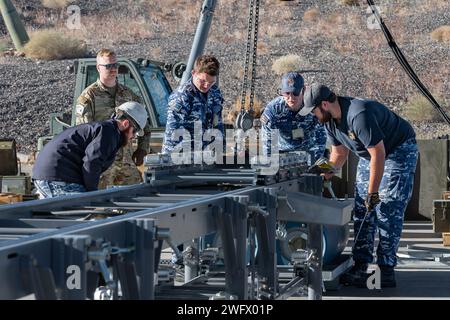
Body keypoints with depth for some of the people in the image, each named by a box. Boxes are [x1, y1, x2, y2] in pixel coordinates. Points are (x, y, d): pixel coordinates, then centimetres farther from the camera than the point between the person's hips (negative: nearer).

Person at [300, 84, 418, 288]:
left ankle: (386, 269, -13)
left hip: (398, 151, -9)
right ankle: (360, 267, 1)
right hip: (370, 155, 9)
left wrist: (373, 192, -29)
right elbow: (339, 153, 11)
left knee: (387, 211, -14)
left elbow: (378, 154, -32)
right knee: (362, 211, 2)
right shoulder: (330, 120, -5)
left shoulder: (359, 116, -34)